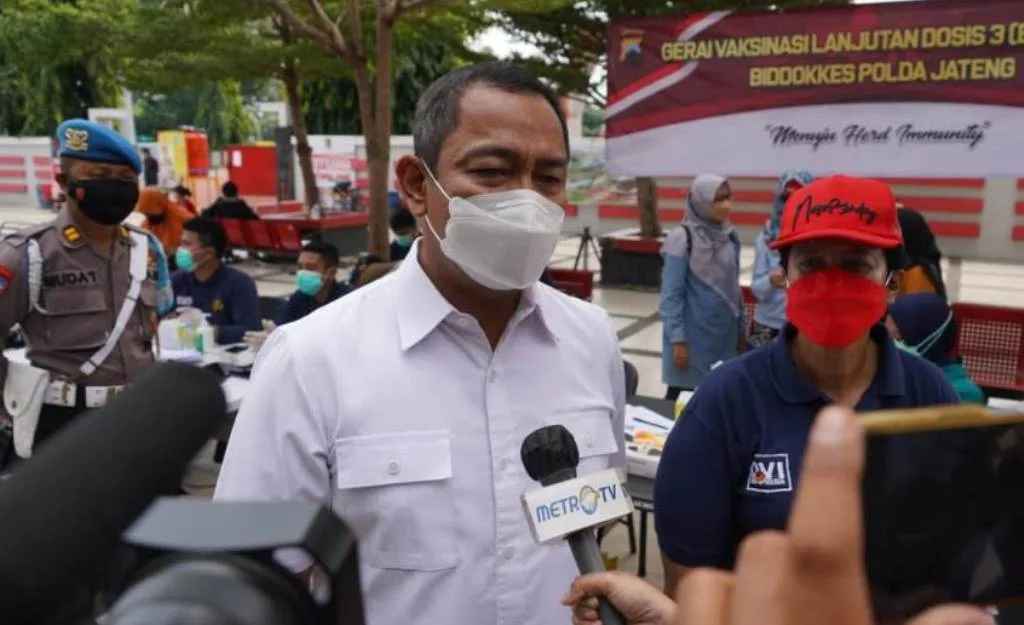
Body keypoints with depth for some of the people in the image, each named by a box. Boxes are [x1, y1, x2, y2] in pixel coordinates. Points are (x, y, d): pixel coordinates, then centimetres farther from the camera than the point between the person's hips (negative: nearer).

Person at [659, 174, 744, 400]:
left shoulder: (730, 236, 4)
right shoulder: (682, 238, -13)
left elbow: (734, 287, 12)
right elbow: (671, 295, -13)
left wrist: (741, 328, 13)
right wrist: (678, 340, -15)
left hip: (724, 335, 5)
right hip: (693, 336, -5)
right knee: (679, 394, 7)